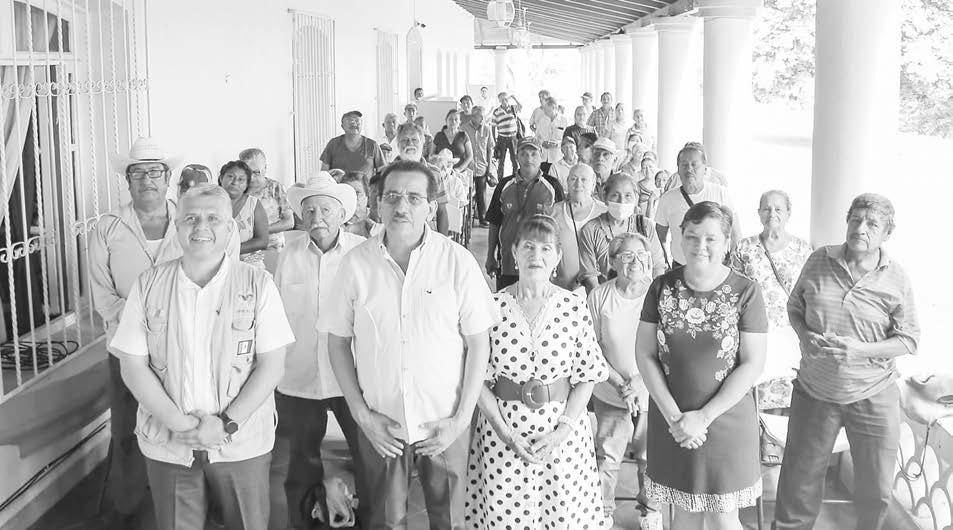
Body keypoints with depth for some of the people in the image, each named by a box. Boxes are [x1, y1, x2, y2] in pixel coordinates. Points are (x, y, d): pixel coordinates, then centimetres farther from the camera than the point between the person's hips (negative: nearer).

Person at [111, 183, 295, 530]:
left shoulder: (258, 284, -4)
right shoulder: (149, 286, 0)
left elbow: (272, 365, -6)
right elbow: (133, 367, -1)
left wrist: (227, 423, -15)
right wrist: (177, 422, -12)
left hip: (242, 445, -1)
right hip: (167, 447, 1)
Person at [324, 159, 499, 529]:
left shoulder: (458, 261, -8)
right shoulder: (356, 263, -5)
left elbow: (478, 342, -4)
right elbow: (338, 340, 1)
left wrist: (461, 419, -7)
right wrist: (361, 414, -4)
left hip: (445, 425, -1)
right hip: (380, 426, 1)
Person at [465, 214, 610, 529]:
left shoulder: (575, 308, -3)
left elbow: (588, 376, -1)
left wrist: (562, 430, -11)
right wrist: (506, 433, -11)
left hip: (563, 435, 0)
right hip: (503, 435, 0)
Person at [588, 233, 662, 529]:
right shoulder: (599, 296, -7)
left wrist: (638, 384, -16)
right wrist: (620, 384, -11)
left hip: (651, 394, 0)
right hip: (610, 393, 1)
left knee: (649, 457, 10)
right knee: (607, 457, 8)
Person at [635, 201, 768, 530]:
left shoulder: (745, 292, -8)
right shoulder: (663, 287, -1)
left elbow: (752, 364, -10)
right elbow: (645, 354, -1)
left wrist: (704, 416, -14)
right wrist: (674, 416, -10)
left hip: (725, 420, -2)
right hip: (671, 422, 2)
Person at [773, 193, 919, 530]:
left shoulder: (896, 279, -8)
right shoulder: (819, 261, -2)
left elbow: (909, 339, -6)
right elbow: (794, 306, 9)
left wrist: (861, 351, -21)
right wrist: (805, 337, -12)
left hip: (872, 398, -1)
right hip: (815, 392, 1)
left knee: (875, 492, 13)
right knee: (800, 482, 10)